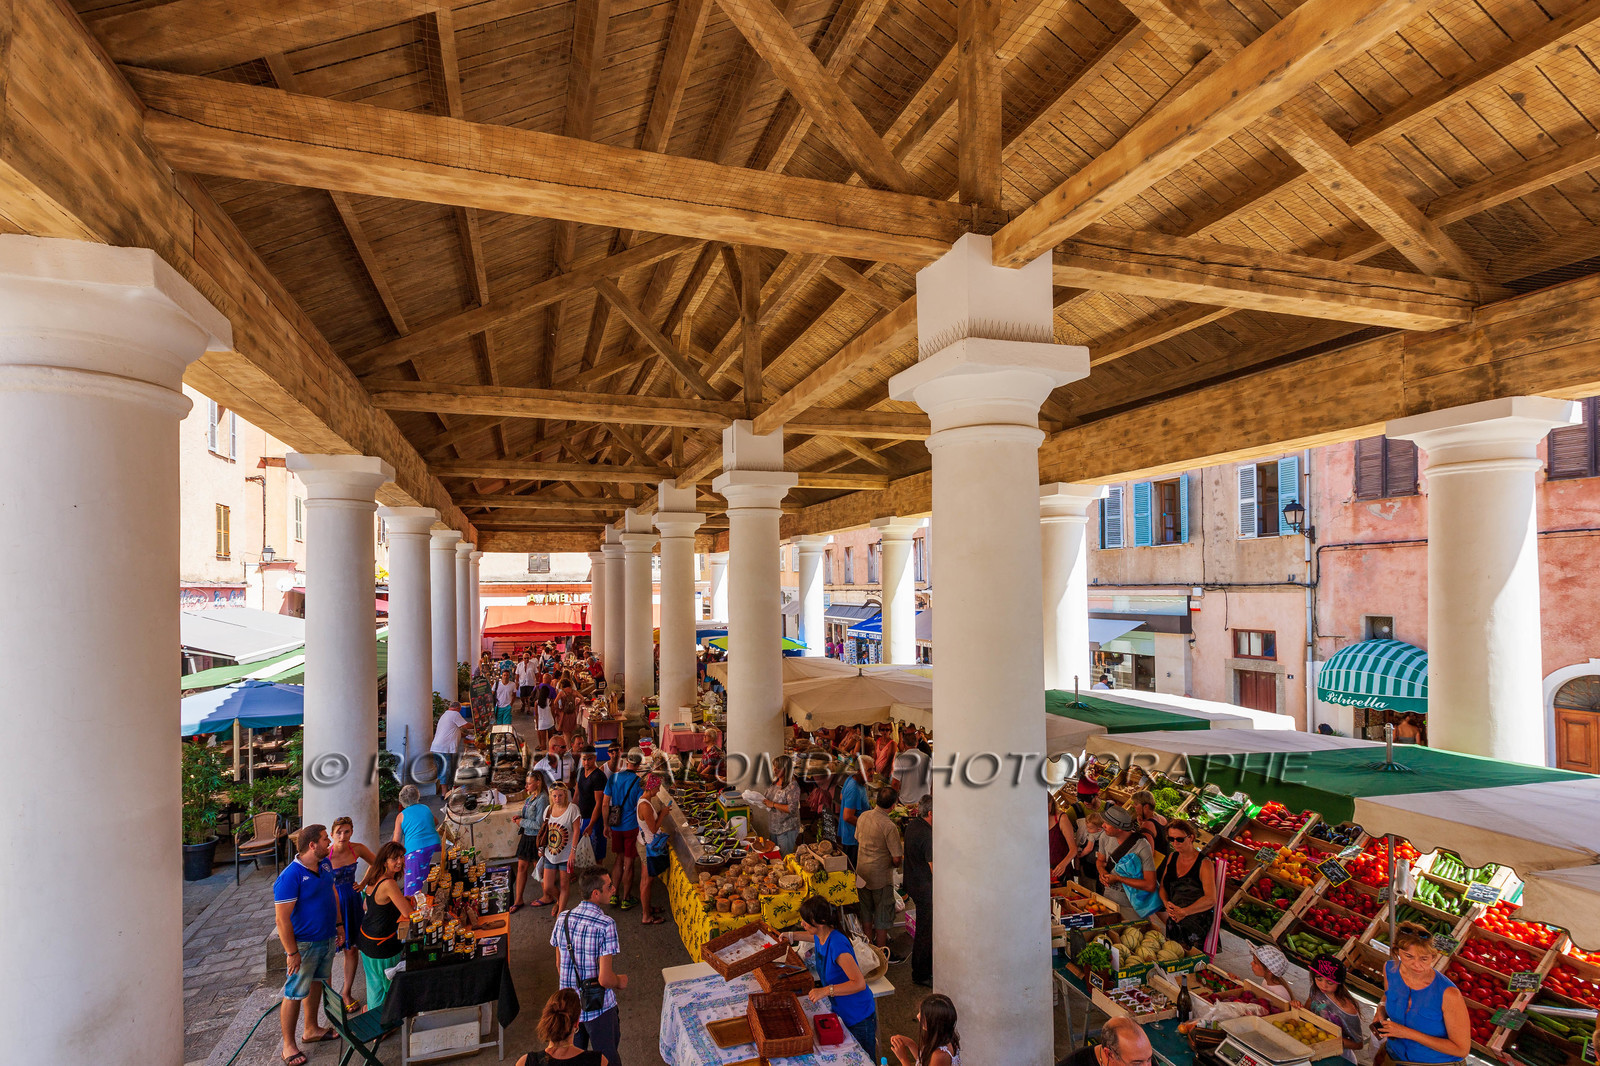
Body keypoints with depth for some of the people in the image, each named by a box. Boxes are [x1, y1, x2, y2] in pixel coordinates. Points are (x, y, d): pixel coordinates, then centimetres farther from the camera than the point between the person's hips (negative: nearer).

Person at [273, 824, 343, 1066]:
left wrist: (339, 924, 14)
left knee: (317, 984, 21)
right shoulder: (290, 877, -26)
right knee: (294, 994, 5)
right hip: (304, 944, -8)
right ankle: (288, 1045, 20)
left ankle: (311, 1030, 38)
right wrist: (292, 952, -20)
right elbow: (282, 919, -23)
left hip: (328, 939, 8)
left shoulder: (325, 864, -1)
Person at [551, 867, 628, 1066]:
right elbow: (605, 979, -25)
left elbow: (559, 966, 6)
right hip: (598, 1006, -5)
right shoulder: (606, 925, -25)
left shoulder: (562, 920, -6)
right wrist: (620, 982, -3)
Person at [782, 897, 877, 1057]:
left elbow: (859, 983, -37)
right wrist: (792, 936, 16)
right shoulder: (820, 937, -7)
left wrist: (826, 990, -40)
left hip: (859, 1015, -8)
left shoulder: (837, 945, -33)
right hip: (840, 1010, 8)